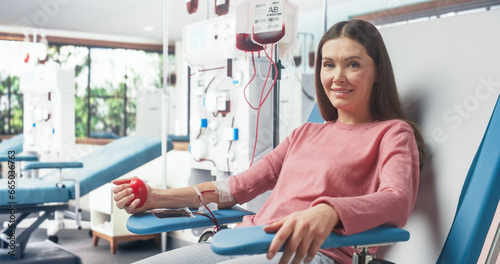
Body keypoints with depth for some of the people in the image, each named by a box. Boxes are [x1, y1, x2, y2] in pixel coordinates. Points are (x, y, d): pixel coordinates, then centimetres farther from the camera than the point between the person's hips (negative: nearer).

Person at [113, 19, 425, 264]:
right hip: (248, 238, 7)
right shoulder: (305, 134, 27)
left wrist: (327, 212, -35)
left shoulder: (392, 133, 8)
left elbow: (397, 201, -13)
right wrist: (157, 197, 10)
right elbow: (241, 185, 22)